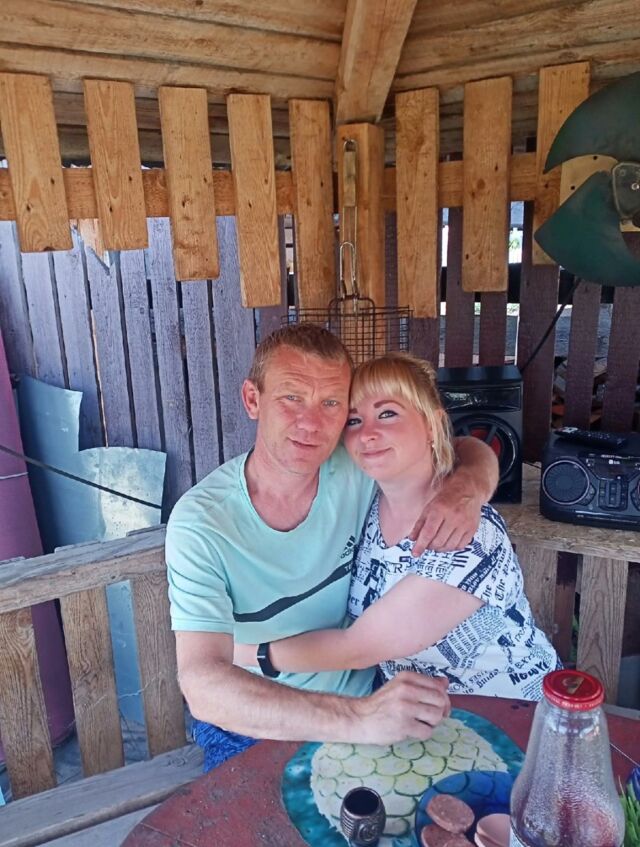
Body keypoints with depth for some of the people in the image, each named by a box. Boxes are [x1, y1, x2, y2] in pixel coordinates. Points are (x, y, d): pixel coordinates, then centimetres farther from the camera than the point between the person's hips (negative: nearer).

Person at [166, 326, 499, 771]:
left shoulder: (356, 468, -11)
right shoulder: (201, 522, -21)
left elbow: (474, 452, 2)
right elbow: (202, 684, -28)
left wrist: (466, 489, -23)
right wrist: (357, 719, -41)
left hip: (360, 698, 3)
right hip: (251, 729, -2)